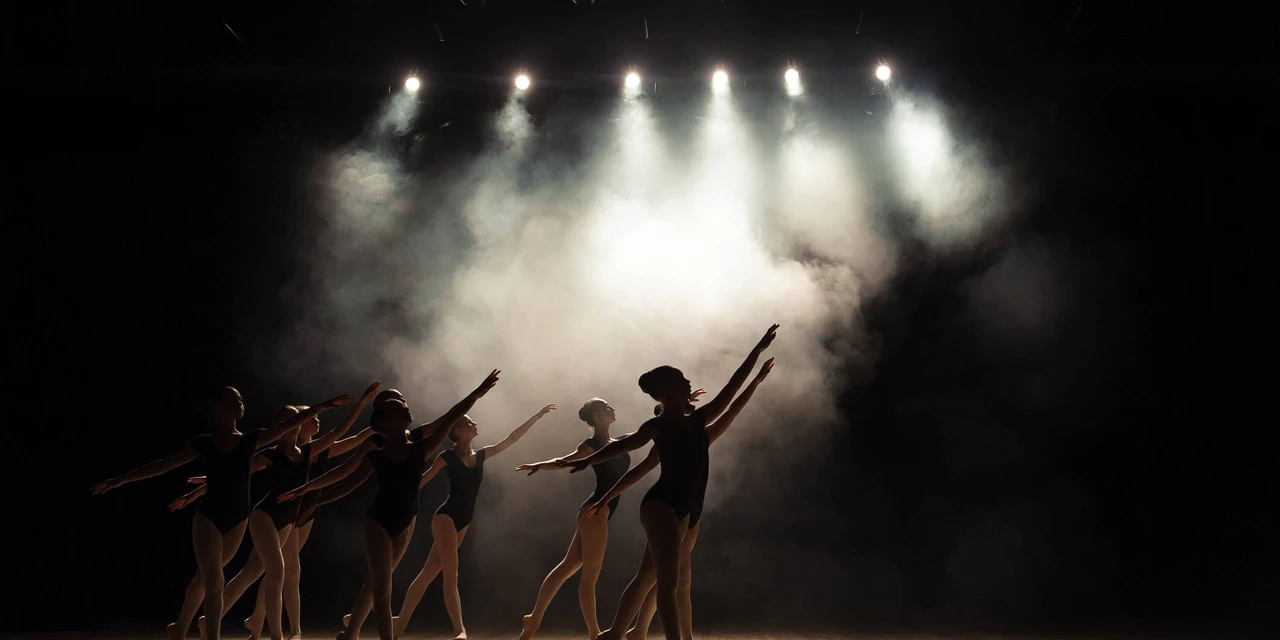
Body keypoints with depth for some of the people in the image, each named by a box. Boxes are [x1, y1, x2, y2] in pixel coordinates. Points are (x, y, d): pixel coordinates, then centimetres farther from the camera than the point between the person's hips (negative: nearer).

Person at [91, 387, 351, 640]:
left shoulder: (249, 440, 0)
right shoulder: (204, 443, -6)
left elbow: (289, 424, -5)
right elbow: (162, 465, -3)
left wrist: (321, 406, -12)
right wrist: (120, 480, -6)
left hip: (237, 521, 4)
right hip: (208, 518, -4)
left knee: (205, 577, 19)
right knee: (214, 583, -10)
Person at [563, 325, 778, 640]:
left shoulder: (697, 420, 16)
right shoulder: (659, 425, -3)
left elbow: (731, 388, 20)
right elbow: (622, 445, -13)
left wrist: (757, 351, 23)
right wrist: (587, 460, -29)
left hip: (685, 509, 8)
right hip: (662, 505, -8)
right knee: (668, 581, -15)